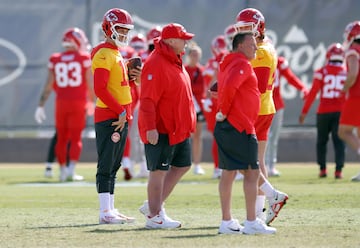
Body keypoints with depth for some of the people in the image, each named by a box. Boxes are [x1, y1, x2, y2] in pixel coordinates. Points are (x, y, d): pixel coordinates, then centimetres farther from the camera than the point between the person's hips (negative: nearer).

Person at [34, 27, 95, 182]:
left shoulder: (55, 60, 3)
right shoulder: (84, 59, -4)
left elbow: (48, 85, 2)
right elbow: (90, 84, -1)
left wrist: (41, 105, 6)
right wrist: (94, 101, 13)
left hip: (61, 103, 2)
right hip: (78, 103, -2)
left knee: (61, 138, 11)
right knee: (75, 138, 3)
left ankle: (63, 171, 14)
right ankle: (71, 170, -7)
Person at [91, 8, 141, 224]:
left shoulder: (116, 54, 18)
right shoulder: (104, 54, -12)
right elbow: (100, 89, -20)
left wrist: (130, 77, 5)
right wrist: (120, 111, -18)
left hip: (120, 117, 10)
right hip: (108, 117, -10)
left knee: (114, 166, 12)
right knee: (106, 166, -9)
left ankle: (111, 209, 16)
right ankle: (105, 212, -9)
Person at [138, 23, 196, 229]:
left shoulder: (175, 61, 14)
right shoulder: (156, 64, -19)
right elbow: (148, 100, -23)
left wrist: (189, 123, 23)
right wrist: (150, 128, -26)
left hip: (179, 128, 10)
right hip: (161, 130, -10)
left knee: (182, 166, 14)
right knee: (159, 171, -3)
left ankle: (154, 206, 22)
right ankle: (154, 215, 6)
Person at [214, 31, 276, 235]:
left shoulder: (229, 64, 20)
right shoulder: (242, 64, -12)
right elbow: (229, 87, -25)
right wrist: (224, 111, -15)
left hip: (226, 127, 10)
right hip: (240, 128, -10)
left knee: (229, 172, 10)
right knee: (252, 172, -7)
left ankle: (227, 222, 12)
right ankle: (252, 222, -8)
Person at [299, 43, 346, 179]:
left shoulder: (322, 72, -4)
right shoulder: (347, 72, 0)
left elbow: (312, 93, -5)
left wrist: (304, 112, 1)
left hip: (324, 112, 0)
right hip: (341, 111, 0)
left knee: (321, 141, 14)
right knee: (339, 141, 2)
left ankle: (322, 169, 14)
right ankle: (338, 170, -8)